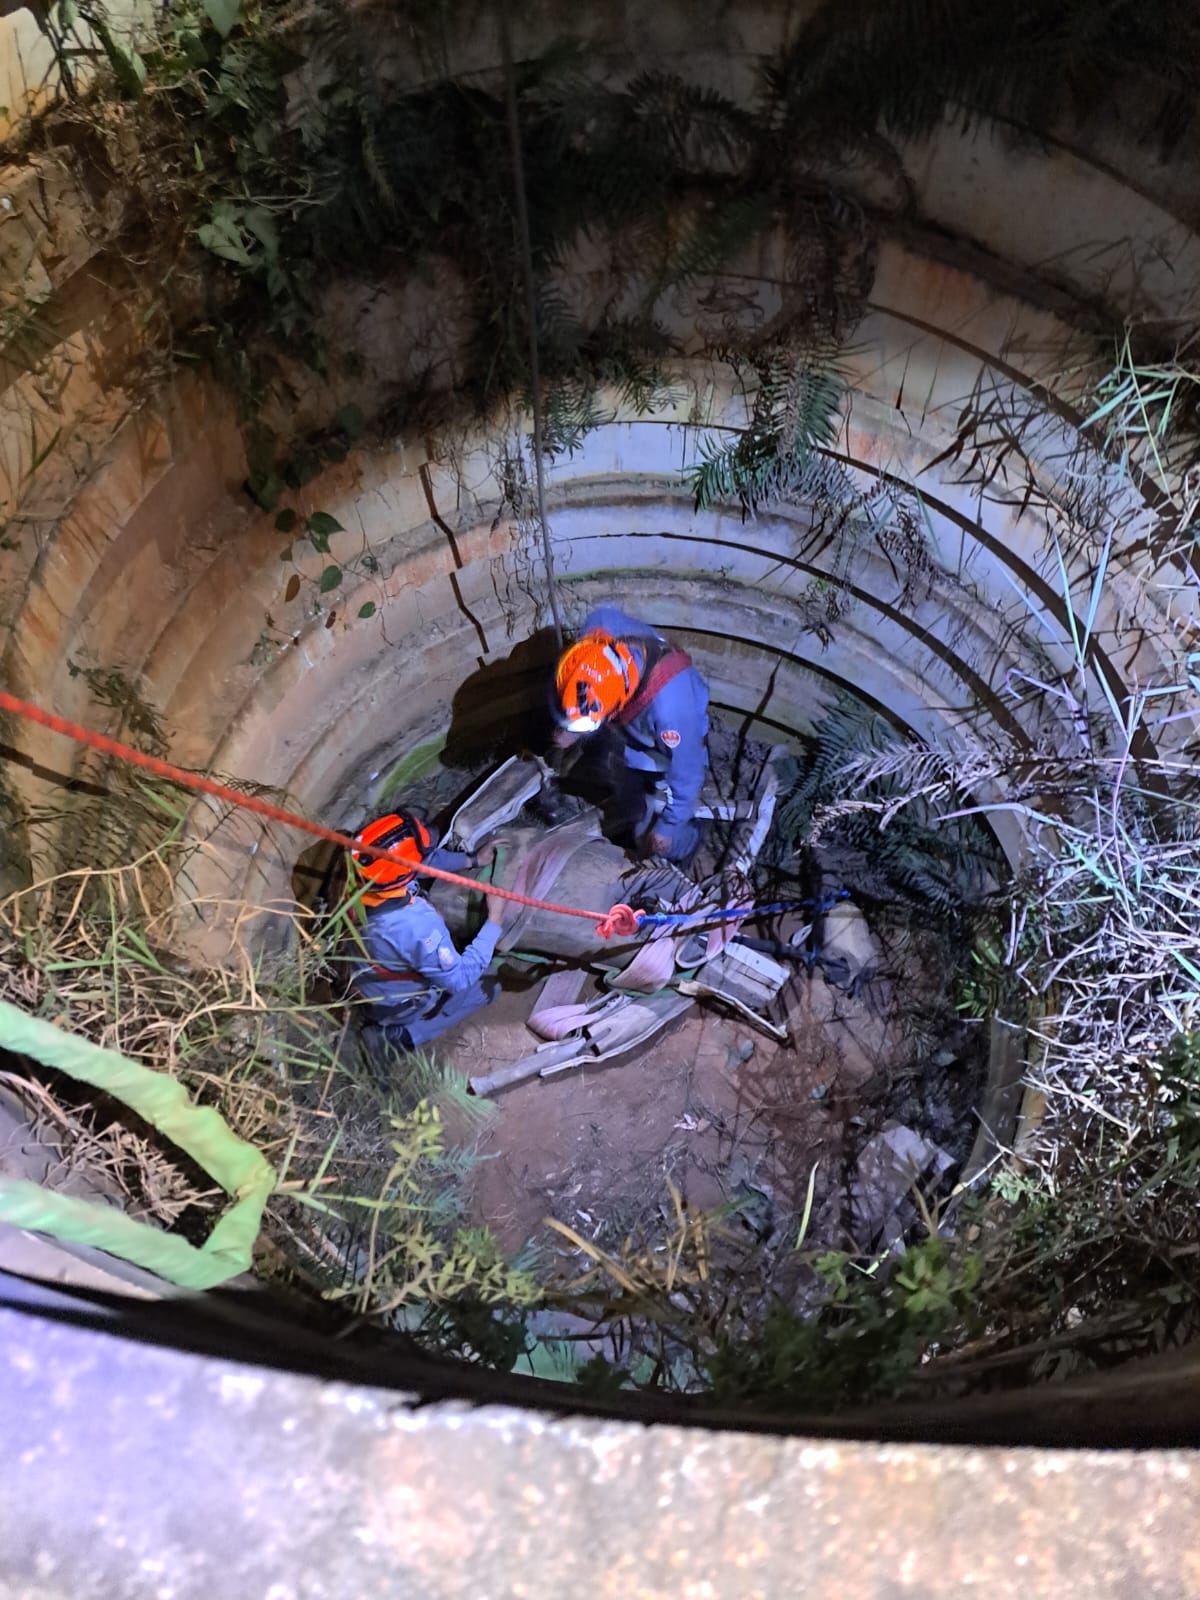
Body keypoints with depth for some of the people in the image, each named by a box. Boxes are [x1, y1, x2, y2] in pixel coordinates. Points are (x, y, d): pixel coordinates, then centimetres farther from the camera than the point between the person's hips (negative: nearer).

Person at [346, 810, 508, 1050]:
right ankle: (408, 1032, 7)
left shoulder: (355, 882, -26)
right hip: (398, 1005, -6)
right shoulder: (416, 927, -45)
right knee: (487, 988, 13)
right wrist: (495, 922, -24)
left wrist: (473, 860, 0)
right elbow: (460, 979, -29)